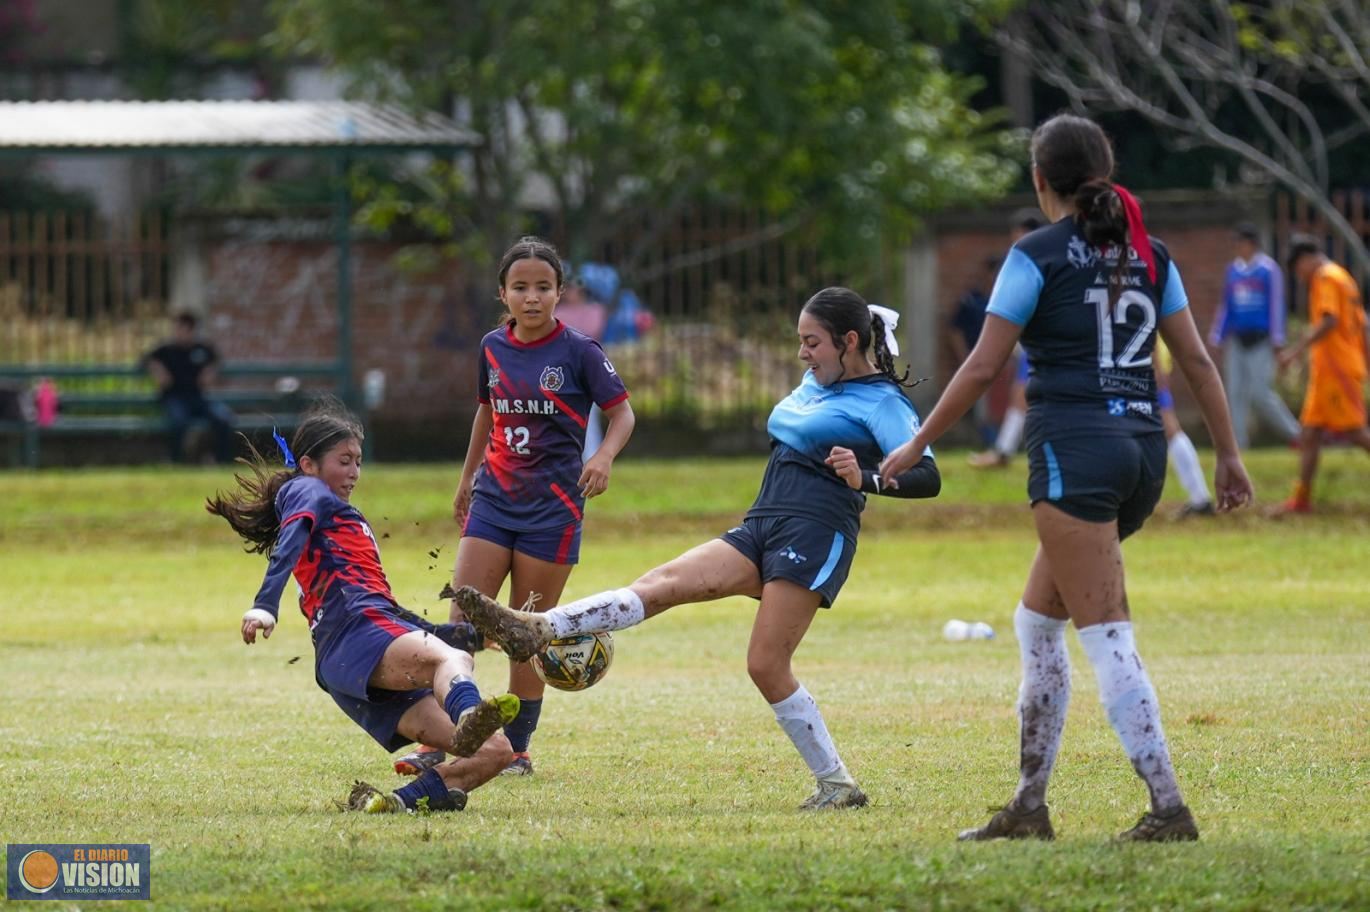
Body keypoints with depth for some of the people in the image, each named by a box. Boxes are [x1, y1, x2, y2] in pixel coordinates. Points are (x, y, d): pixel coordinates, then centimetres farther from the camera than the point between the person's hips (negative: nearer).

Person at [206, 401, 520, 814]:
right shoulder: (306, 491, 14)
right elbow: (288, 545, -8)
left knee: (494, 751, -5)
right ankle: (469, 715, -75)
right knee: (451, 660, -41)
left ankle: (396, 802, -25)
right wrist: (265, 605, -27)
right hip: (356, 629, -9)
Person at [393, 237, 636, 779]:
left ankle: (517, 749, 11)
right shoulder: (493, 348, 6)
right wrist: (467, 477, 30)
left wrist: (604, 456, -23)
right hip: (493, 499, 4)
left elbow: (622, 412, -4)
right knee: (461, 623, -6)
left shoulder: (578, 351, -7)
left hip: (552, 505, -4)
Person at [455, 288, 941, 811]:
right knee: (662, 583, -9)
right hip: (760, 529, 8)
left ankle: (838, 784, -4)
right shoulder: (815, 383, 20)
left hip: (815, 533, -8)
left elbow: (928, 478, -18)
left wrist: (866, 478, -34)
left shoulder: (882, 401, -6)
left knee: (766, 665, -12)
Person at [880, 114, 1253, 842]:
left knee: (1107, 638, -8)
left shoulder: (1038, 256, -5)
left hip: (1073, 447, -7)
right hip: (1143, 448, 7)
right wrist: (1227, 454, 17)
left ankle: (1168, 808, -15)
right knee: (1036, 621, 17)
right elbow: (1195, 358, 11)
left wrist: (917, 445, 4)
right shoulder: (1147, 254, 12)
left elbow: (982, 368, -5)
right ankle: (1029, 806, 18)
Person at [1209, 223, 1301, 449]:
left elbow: (1277, 305, -7)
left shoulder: (1269, 269, -5)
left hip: (1261, 340, -6)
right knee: (1235, 392, -1)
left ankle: (1293, 432, 7)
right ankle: (1238, 443, 1)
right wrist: (1217, 338, 15)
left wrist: (1277, 341, -11)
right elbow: (1225, 306, 17)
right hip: (1237, 341, 6)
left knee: (1260, 393, -10)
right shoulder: (1233, 270, 11)